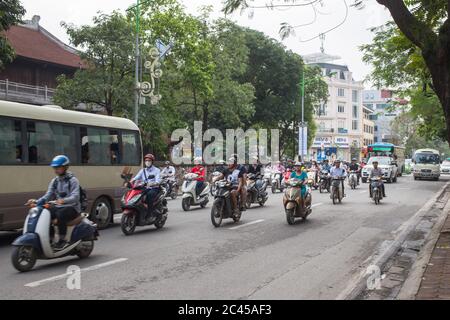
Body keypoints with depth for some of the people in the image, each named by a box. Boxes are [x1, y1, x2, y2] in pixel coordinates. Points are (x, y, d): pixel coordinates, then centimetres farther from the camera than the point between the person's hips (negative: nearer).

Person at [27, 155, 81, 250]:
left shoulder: (72, 180, -6)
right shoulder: (55, 181, 14)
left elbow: (75, 197, -20)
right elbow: (48, 195, 6)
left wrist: (64, 200, -40)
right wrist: (37, 201, -12)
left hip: (72, 207, -6)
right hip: (59, 207, 6)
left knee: (60, 214, -36)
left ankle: (62, 240, -25)